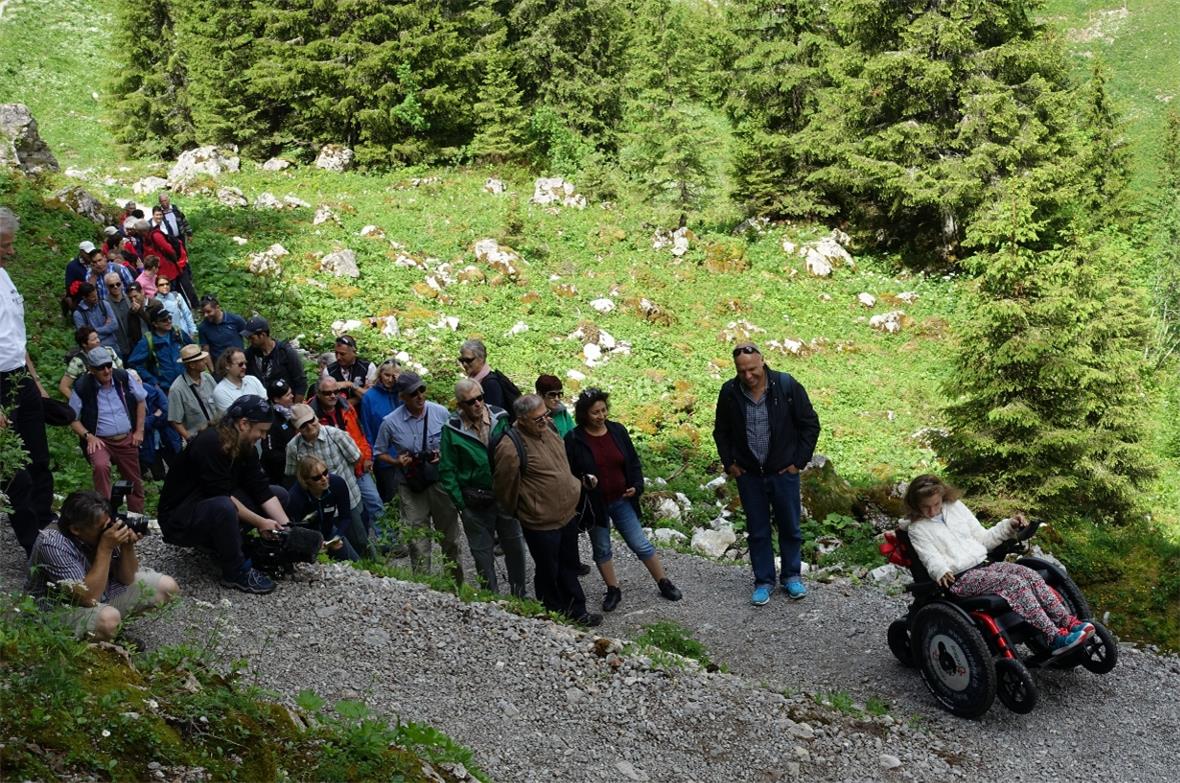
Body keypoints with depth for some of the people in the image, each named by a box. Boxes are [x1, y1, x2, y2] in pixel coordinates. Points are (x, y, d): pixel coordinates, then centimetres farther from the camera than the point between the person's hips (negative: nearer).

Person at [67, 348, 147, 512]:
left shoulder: (124, 377, -4)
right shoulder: (82, 388, -11)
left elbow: (141, 401, 10)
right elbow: (72, 419, -1)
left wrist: (139, 431, 5)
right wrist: (88, 436, -15)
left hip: (127, 440, 3)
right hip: (100, 441, -3)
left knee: (135, 482, 12)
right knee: (100, 466, -35)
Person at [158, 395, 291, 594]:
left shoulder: (246, 446, -1)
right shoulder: (209, 443, -27)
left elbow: (262, 490, -4)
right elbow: (223, 496, -29)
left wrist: (286, 527, -13)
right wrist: (259, 522, -24)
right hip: (180, 517, -9)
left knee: (279, 494, 2)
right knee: (223, 507, -40)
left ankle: (222, 543, 0)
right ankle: (237, 572, -19)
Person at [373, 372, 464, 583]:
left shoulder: (441, 413, -6)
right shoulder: (391, 422, -8)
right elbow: (379, 452, 6)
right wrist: (397, 461, -12)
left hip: (441, 481, 1)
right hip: (411, 486, -1)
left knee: (449, 532, 13)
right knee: (417, 536, 3)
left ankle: (456, 580, 29)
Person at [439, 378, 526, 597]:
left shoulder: (500, 419, -6)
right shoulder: (451, 430, -11)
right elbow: (447, 471, -5)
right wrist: (460, 503, -7)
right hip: (475, 503, -2)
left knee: (514, 546, 15)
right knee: (482, 552, 11)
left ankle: (519, 593, 32)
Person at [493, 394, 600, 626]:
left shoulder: (547, 429, -2)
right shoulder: (510, 448, -27)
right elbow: (505, 486, -15)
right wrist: (517, 511, 0)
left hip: (568, 513, 8)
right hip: (541, 523, -8)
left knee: (569, 567, 22)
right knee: (548, 572, 10)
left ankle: (576, 611, 37)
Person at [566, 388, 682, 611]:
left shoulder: (617, 431, -3)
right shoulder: (574, 440, -13)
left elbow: (633, 462, 6)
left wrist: (636, 486, -6)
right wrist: (583, 483, -25)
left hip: (622, 501, 1)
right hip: (594, 505, -1)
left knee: (640, 544, 7)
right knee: (601, 549, 13)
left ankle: (664, 583, 21)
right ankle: (613, 591, 28)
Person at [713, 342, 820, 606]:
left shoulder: (786, 386, -14)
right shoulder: (729, 392, -7)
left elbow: (810, 424, -4)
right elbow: (721, 431, 9)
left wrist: (799, 461, -5)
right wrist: (729, 463, 3)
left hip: (783, 472, -1)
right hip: (748, 475, 2)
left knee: (790, 527, 10)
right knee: (757, 531, 9)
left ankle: (792, 577, 28)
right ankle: (763, 582, 21)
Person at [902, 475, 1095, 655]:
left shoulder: (956, 507, 17)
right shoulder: (917, 528, 1)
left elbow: (983, 538, 21)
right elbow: (931, 558, -12)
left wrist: (1009, 526, 9)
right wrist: (941, 572, -34)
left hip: (985, 564, 6)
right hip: (960, 578, -6)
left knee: (1029, 574, -19)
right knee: (1015, 583, -27)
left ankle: (1068, 622, -24)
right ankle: (1054, 638, -34)